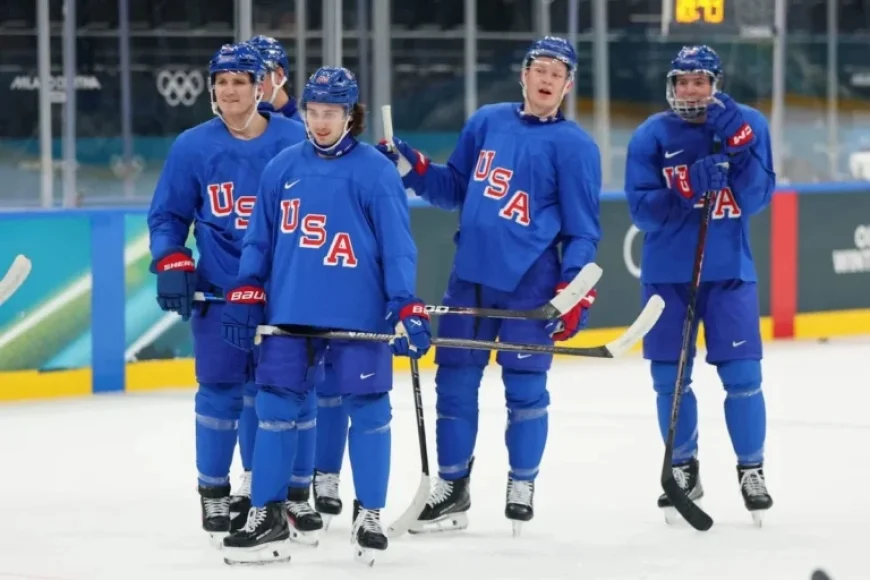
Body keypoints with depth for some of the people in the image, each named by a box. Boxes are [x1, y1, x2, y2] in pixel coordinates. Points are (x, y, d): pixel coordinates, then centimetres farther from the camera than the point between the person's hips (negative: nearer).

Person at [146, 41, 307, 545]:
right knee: (221, 390, 2)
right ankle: (214, 494, 14)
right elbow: (168, 216, 7)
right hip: (219, 291, 0)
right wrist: (171, 266, -6)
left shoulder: (297, 142, -5)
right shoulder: (192, 147, -2)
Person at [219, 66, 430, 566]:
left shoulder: (376, 171, -5)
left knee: (368, 408, 3)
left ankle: (370, 516, 17)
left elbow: (398, 245, -7)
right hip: (290, 312, 3)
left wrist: (406, 308, -12)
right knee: (276, 407, 3)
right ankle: (268, 517, 11)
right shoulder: (283, 168, 7)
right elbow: (260, 238, 13)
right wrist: (246, 296, 8)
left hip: (360, 313, -3)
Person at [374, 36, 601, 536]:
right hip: (470, 275, 4)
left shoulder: (575, 146, -4)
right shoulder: (486, 123, 10)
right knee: (455, 380, 8)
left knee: (525, 389, 2)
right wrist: (411, 168, 2)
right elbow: (456, 190, 17)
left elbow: (583, 230, -4)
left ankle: (522, 488, 18)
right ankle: (451, 488, 19)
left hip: (529, 285, -4)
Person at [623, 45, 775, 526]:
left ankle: (751, 470, 11)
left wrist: (735, 148, -22)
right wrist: (688, 187, -25)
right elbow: (642, 209, -10)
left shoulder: (748, 125, -2)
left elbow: (758, 197, -9)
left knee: (742, 375, -4)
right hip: (668, 273, 1)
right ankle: (683, 469, 22)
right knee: (669, 378, 5)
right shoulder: (650, 135, -4)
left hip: (729, 270, -1)